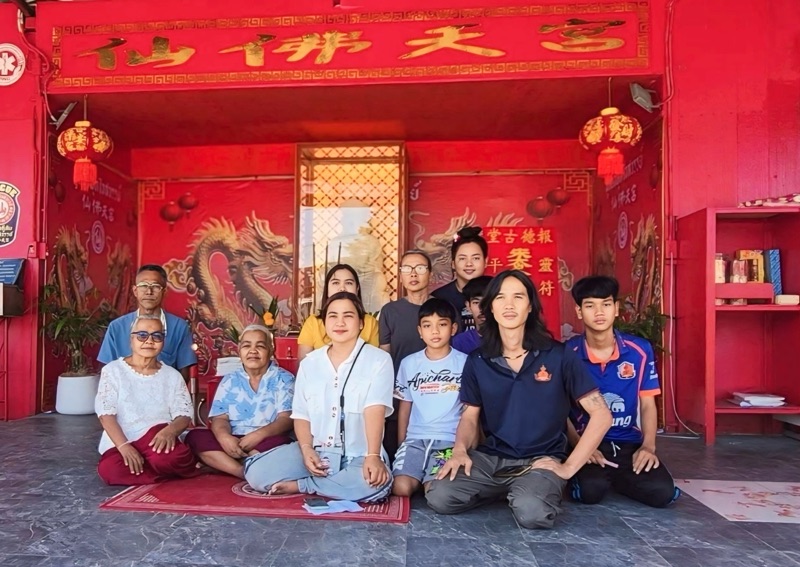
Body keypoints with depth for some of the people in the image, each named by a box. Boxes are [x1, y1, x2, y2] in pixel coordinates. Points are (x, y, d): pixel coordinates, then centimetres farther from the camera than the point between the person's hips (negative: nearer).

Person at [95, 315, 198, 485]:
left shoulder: (173, 376, 9)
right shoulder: (113, 370, 4)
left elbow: (184, 415, 1)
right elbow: (106, 413, -5)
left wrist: (170, 431, -24)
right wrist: (124, 446, -21)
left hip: (157, 442, -1)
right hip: (120, 443, 1)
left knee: (170, 458, -37)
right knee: (110, 470, -34)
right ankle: (170, 470, -14)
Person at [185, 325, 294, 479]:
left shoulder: (283, 379, 4)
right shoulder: (229, 381, 13)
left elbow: (286, 419, -7)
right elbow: (220, 418, 3)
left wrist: (259, 434, -25)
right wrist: (224, 437, -21)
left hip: (267, 442, -3)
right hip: (234, 443, 4)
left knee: (279, 443, -36)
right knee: (195, 436, -19)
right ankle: (245, 472, -30)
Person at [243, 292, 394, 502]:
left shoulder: (378, 359, -4)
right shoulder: (309, 363, 8)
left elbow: (374, 410, -17)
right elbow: (301, 414, 5)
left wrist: (372, 456, -30)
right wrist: (306, 449, -13)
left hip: (358, 455, -2)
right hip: (316, 450, 3)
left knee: (376, 483, -36)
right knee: (256, 472, -18)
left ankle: (301, 486, -14)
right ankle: (332, 486, -7)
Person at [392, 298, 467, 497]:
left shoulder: (465, 363, 0)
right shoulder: (409, 363, 8)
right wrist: (401, 445, 12)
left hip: (450, 440, -2)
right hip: (415, 438, 2)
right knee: (400, 489, -19)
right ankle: (421, 476, 11)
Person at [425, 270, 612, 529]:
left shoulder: (559, 356, -6)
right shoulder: (477, 361, 3)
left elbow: (602, 415, -5)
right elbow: (470, 416, 9)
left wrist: (568, 467, -9)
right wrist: (460, 450, -13)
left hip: (542, 460, -3)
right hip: (489, 457, 3)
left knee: (532, 512, -34)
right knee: (439, 497, -21)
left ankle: (542, 488, 2)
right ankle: (502, 489, 7)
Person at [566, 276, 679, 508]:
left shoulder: (640, 350, 0)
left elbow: (647, 404, 6)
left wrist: (648, 446, -10)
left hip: (629, 442, 3)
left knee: (663, 492, -20)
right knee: (591, 489, -30)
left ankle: (610, 476, 11)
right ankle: (586, 475, 9)